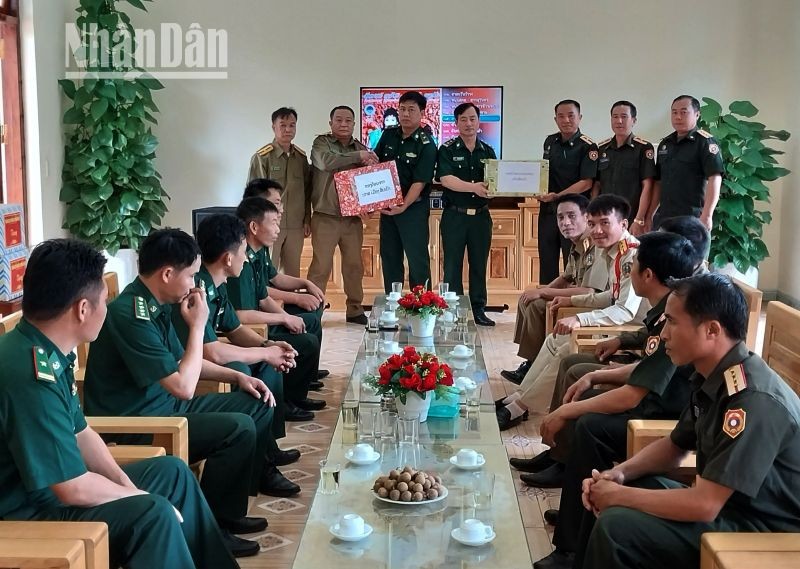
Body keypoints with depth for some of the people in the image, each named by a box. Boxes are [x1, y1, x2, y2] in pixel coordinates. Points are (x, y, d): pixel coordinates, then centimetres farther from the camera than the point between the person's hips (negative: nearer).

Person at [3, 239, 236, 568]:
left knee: (172, 472, 14)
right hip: (26, 510, -10)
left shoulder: (49, 354, 1)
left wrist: (127, 484, -1)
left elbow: (80, 432, 12)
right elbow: (74, 489, -28)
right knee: (152, 514, -25)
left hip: (49, 486, 11)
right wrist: (139, 497, -12)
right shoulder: (32, 375, -30)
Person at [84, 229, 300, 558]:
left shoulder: (156, 306, 5)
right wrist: (198, 325, -16)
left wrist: (238, 376, 9)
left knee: (258, 404, 8)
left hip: (163, 407, 10)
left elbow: (181, 360, 20)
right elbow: (183, 387, -26)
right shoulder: (131, 315, -26)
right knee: (239, 428, -23)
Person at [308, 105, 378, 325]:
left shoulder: (361, 149, 14)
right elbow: (325, 162, -20)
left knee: (354, 265, 9)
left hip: (352, 218, 5)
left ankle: (355, 310, 19)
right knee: (321, 266, -6)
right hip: (326, 216, -4)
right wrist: (358, 156, -18)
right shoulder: (321, 142, 1)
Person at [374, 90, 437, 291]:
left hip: (413, 208, -6)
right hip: (387, 205, 6)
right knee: (389, 259, 12)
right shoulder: (388, 135, 6)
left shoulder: (426, 145, -11)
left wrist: (403, 206, -26)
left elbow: (420, 182, -17)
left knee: (418, 260, -3)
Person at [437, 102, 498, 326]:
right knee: (452, 265, 1)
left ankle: (479, 310, 17)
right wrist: (474, 187, -27)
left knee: (479, 265, 9)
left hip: (481, 215, 3)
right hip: (455, 215, -3)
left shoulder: (487, 151, 11)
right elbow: (446, 179, -15)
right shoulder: (448, 150, -1)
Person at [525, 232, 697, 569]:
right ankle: (576, 509, 19)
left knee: (590, 427, -26)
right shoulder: (671, 311, 5)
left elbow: (631, 396, -26)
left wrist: (565, 412, -17)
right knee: (583, 400, 14)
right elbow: (645, 371, 19)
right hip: (663, 402, 11)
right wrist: (596, 376, 9)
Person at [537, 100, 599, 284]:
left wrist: (557, 196, -23)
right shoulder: (550, 142, 10)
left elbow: (586, 183, -15)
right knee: (547, 264, 10)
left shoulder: (587, 147, -9)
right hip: (547, 211, 6)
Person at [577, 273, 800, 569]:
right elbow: (675, 446, 16)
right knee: (602, 490, 9)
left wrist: (620, 495, -17)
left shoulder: (754, 400, -28)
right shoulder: (713, 377, 1)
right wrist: (621, 472, -1)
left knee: (616, 527, -22)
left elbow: (703, 506, -29)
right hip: (721, 502, 9)